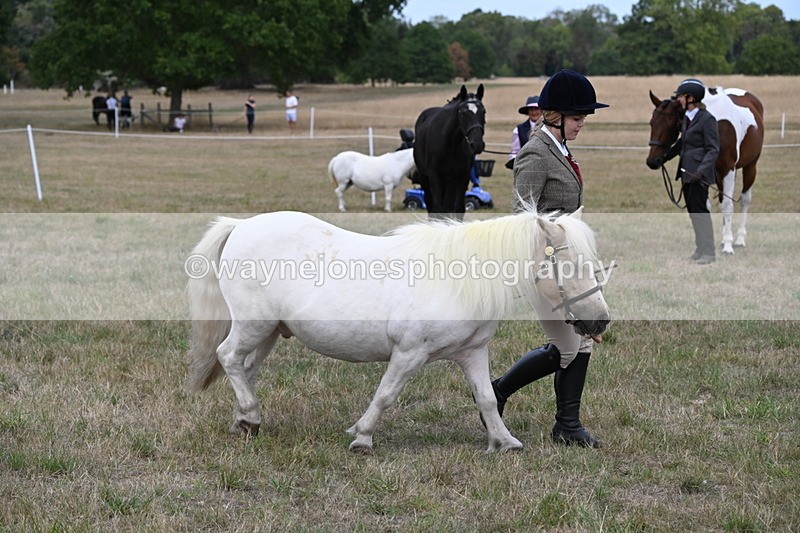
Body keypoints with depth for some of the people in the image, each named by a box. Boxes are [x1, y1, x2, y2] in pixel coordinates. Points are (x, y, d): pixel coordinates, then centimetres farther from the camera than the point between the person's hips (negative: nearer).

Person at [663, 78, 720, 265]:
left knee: (699, 210, -5)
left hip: (699, 174, -9)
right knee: (692, 210, 13)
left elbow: (713, 149, -18)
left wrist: (701, 171, -28)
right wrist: (665, 156, 18)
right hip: (687, 171, 9)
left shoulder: (707, 119, -16)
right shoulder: (687, 118, 9)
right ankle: (700, 248, 23)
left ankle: (709, 252, 3)